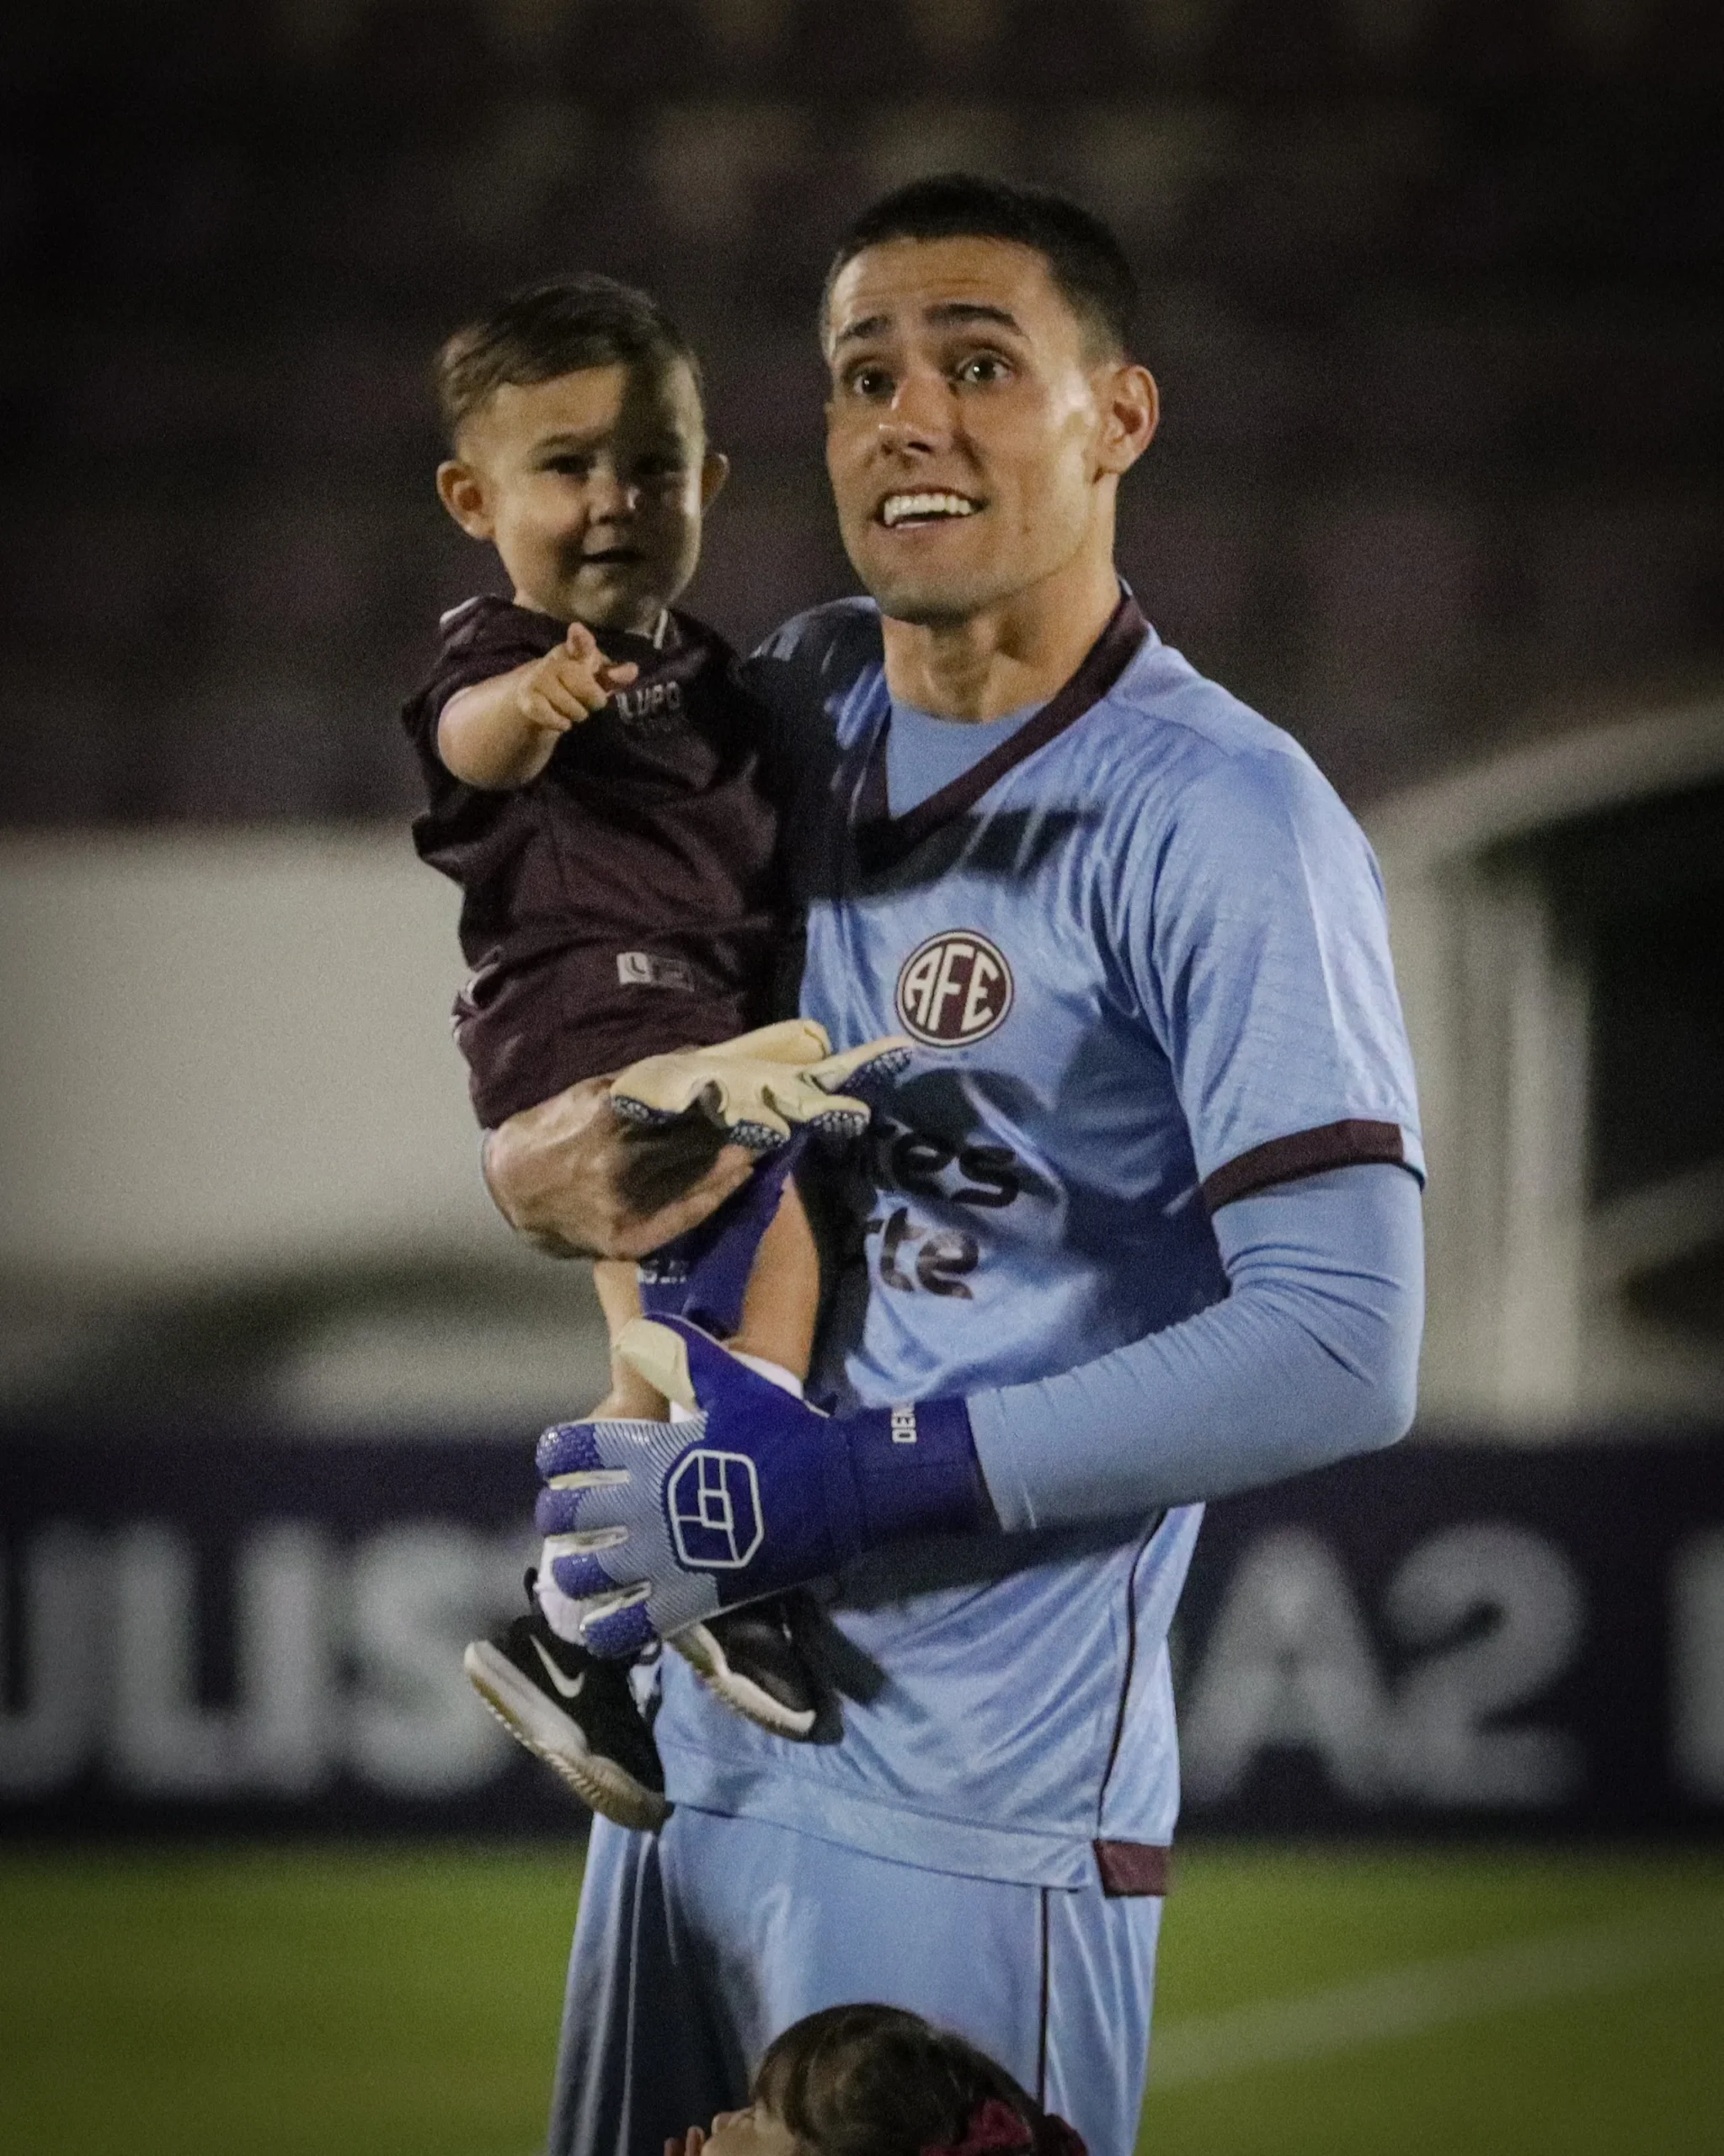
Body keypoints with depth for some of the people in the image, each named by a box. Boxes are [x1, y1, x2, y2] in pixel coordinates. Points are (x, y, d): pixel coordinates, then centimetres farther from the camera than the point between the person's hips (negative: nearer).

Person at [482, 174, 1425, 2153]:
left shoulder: (1220, 820, -13)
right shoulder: (797, 709, 9)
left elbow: (1338, 1357, -20)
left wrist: (843, 1483, -21)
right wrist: (527, 1158, 1)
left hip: (972, 1815, -7)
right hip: (697, 1744, 7)